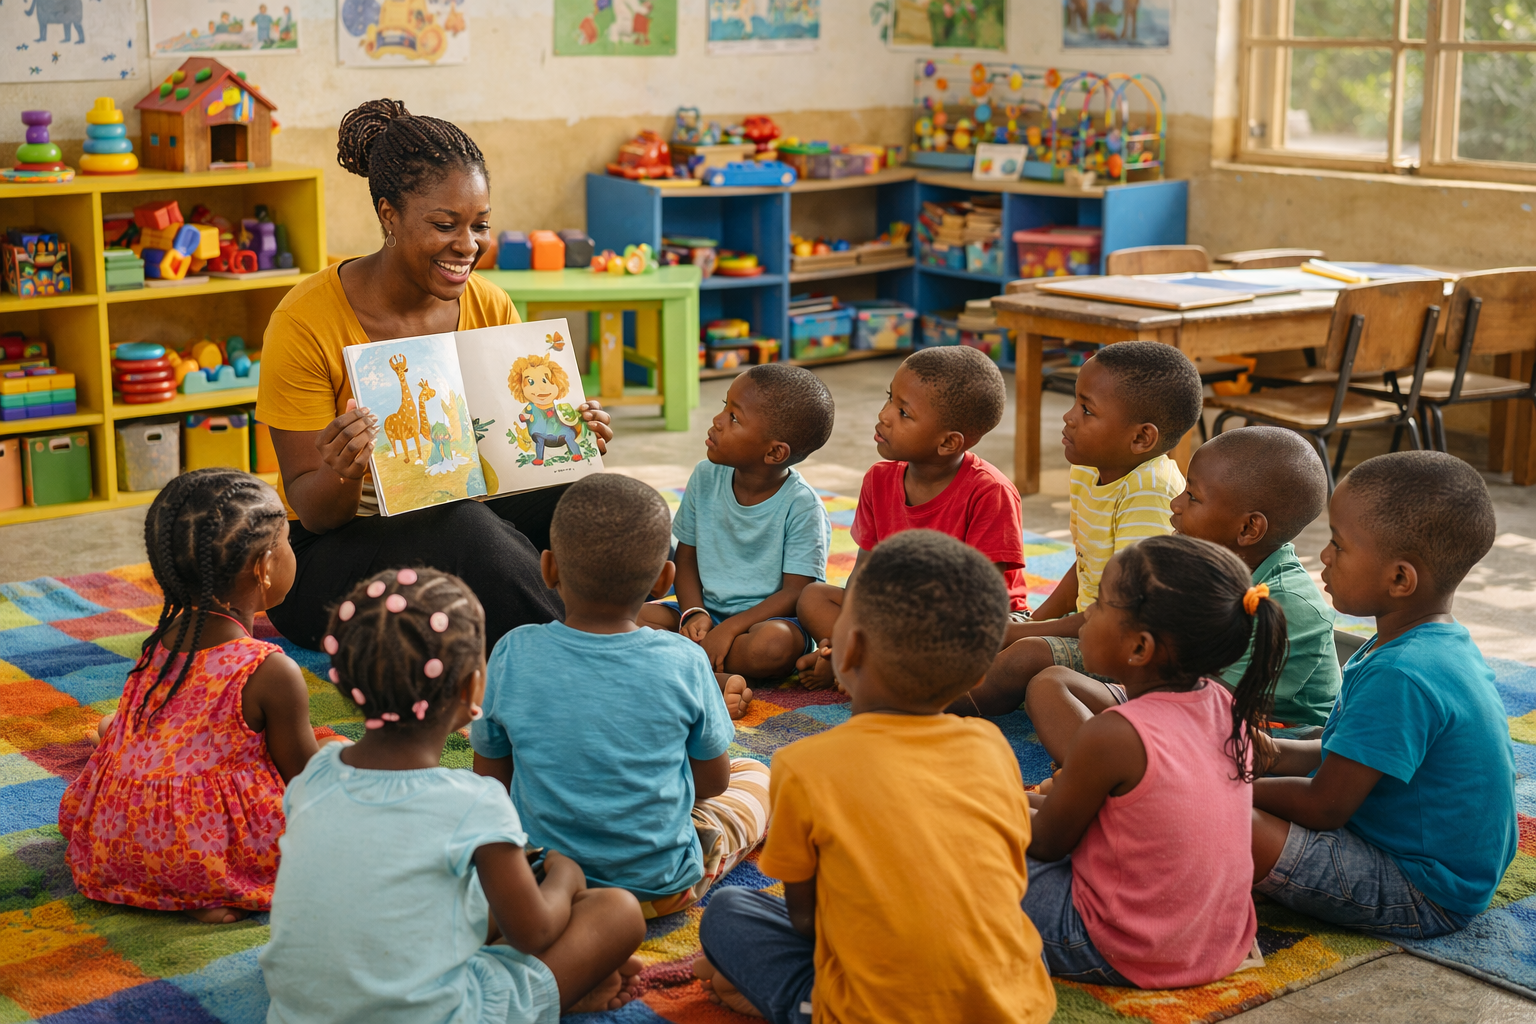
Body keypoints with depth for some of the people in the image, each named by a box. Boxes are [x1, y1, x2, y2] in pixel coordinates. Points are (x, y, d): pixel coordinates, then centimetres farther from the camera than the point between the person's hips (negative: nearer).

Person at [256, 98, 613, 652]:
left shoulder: (492, 310, -1)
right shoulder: (307, 322, -15)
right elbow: (313, 513, -13)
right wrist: (340, 473, -36)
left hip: (459, 529, 4)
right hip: (331, 559, -4)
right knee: (466, 529, -35)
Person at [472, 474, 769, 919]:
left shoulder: (513, 656, -14)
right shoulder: (684, 662, -16)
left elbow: (491, 777, -2)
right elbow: (713, 779, -2)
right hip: (663, 882, -3)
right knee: (756, 774, 24)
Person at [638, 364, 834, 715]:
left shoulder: (801, 505, -15)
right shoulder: (706, 477, 0)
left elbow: (797, 592, -17)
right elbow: (686, 556, 7)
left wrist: (729, 629, -25)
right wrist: (695, 614, -11)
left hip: (769, 618, -5)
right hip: (709, 612, 5)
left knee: (772, 645, -39)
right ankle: (711, 680, -34)